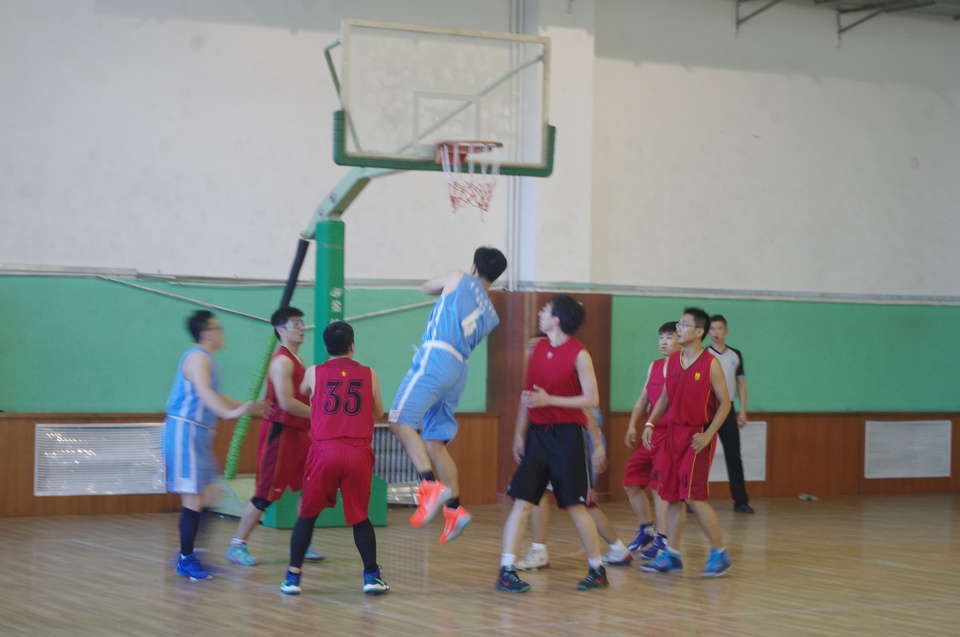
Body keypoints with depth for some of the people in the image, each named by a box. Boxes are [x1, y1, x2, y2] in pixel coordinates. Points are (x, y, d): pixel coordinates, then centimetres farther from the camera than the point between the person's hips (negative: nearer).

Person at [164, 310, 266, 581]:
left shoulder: (205, 359, 17)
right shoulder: (198, 358, -15)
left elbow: (212, 396, 31)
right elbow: (203, 392, -34)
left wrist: (247, 407, 37)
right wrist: (229, 412, -48)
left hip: (198, 434, 10)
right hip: (185, 432, -10)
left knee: (206, 497, 13)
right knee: (194, 500, -8)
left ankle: (187, 555, 20)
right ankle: (186, 560, 1)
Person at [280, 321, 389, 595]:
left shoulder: (314, 373, 7)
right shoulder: (369, 375, 7)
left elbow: (302, 392, 29)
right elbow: (378, 413, 19)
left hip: (324, 451, 0)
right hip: (358, 453, 0)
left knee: (307, 515, 12)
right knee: (360, 516, 13)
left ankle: (293, 576, 9)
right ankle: (372, 576, 6)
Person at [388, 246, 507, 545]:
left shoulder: (459, 280, 10)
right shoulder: (490, 314, 21)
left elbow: (427, 286, 28)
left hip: (436, 358, -7)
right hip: (458, 370, 7)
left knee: (401, 421, -14)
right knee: (434, 442, 10)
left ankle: (432, 486, -29)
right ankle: (454, 508, 2)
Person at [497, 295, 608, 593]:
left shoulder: (579, 354, -9)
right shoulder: (539, 350, 9)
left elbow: (591, 399, -12)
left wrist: (549, 400, -18)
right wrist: (520, 434, 13)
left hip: (566, 436, -5)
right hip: (538, 433, 5)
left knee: (575, 506, -1)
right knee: (521, 502, -4)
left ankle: (598, 570, 14)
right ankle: (506, 570, -3)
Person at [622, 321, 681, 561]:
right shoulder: (654, 366, 13)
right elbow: (643, 399, 20)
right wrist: (633, 426, 10)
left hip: (672, 435, -8)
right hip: (651, 433, 8)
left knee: (658, 486, -10)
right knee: (631, 481, 10)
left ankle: (660, 539, -1)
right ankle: (647, 528, 28)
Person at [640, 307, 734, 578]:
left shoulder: (710, 364, -9)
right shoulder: (670, 362, 7)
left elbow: (724, 403, -7)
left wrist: (708, 434, -16)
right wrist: (650, 424, 4)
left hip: (697, 437, -6)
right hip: (673, 432, 6)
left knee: (694, 497, -11)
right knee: (672, 496, 7)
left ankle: (719, 553, 1)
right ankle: (671, 555, 14)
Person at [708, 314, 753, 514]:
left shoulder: (735, 355, 9)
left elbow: (741, 383, 12)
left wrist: (743, 411, 4)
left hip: (727, 409, 2)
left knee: (733, 456, 1)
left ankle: (740, 501, 4)